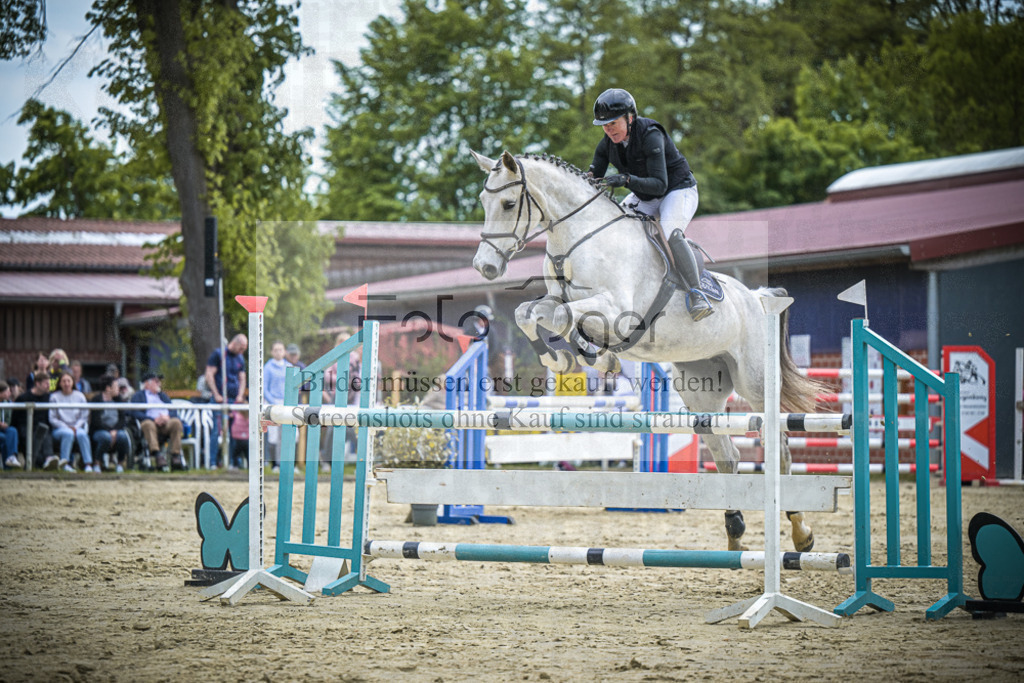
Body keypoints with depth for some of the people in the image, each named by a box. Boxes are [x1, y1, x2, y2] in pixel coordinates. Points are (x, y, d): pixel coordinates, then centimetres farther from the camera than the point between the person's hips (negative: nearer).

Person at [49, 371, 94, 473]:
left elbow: (84, 417, 7)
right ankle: (64, 463, -34)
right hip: (59, 428, -1)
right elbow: (52, 419, 0)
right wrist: (67, 427, -11)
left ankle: (88, 464, -36)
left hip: (77, 427, 1)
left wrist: (75, 427, -11)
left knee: (82, 434, -34)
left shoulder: (80, 396, 9)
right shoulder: (54, 397, 3)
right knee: (68, 433, -37)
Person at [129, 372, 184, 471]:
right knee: (148, 424, -38)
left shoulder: (163, 396, 32)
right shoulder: (138, 396, 16)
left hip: (166, 423, 3)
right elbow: (135, 413, -2)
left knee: (176, 422, -30)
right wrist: (154, 419, -14)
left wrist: (167, 416, -7)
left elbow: (174, 411, 18)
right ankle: (157, 455, -52)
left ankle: (175, 455, -37)